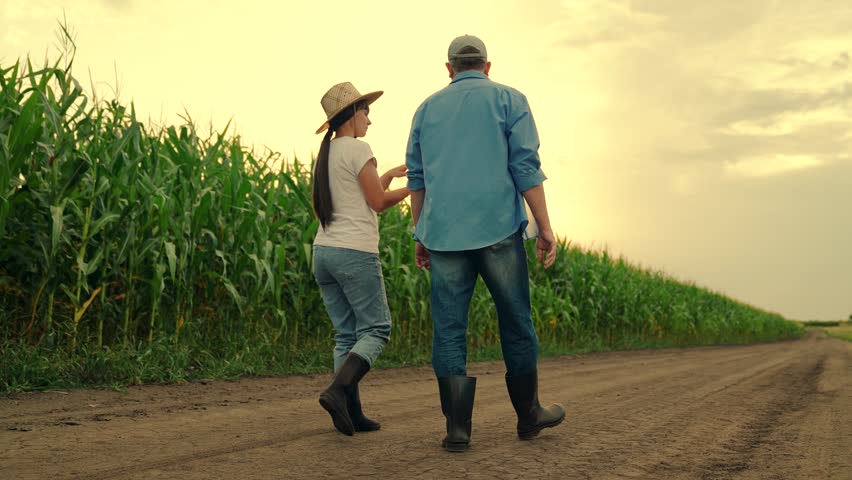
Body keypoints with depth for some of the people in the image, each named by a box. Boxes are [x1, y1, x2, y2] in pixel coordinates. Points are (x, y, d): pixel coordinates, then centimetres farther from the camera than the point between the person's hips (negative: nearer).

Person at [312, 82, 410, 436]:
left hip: (324, 251, 8)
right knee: (375, 329, 0)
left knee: (347, 334, 9)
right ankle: (338, 390, -18)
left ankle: (352, 413, 5)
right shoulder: (358, 149, -7)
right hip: (355, 252, -8)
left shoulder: (326, 154, 16)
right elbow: (378, 202, -6)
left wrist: (388, 175, 24)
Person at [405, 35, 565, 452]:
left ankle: (457, 428, -3)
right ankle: (528, 415, 21)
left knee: (449, 330, 2)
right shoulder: (508, 99, 6)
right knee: (515, 322, 10)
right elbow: (526, 166, -5)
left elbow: (416, 178, 13)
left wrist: (420, 235, 18)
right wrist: (545, 227, -4)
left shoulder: (428, 108, 15)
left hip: (445, 234, 2)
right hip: (498, 229, -2)